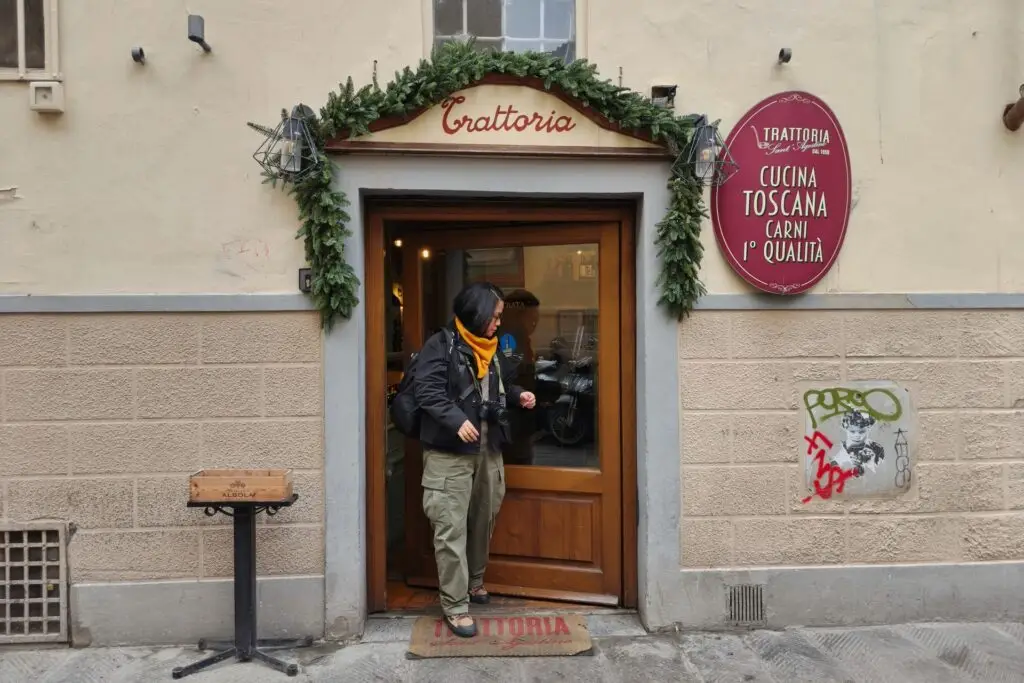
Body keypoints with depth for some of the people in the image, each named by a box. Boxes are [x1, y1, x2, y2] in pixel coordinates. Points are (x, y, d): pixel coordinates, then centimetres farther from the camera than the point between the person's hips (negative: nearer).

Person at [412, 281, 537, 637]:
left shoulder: (492, 349, 12)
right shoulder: (440, 345, -10)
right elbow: (426, 391, -18)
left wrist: (518, 395, 4)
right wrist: (457, 420, -30)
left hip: (488, 450, 7)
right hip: (449, 453, -7)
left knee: (483, 521, 18)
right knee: (451, 529, -3)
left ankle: (474, 581, 40)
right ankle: (455, 605, 9)